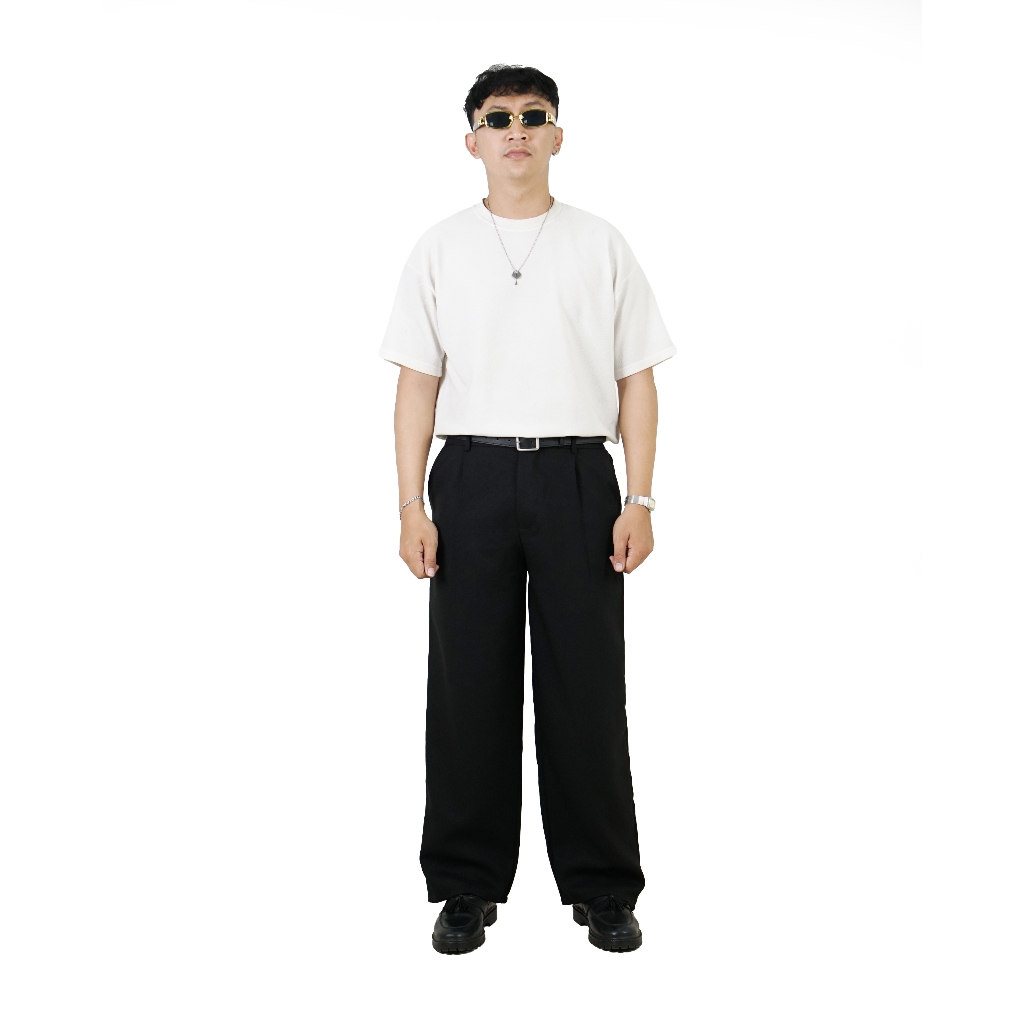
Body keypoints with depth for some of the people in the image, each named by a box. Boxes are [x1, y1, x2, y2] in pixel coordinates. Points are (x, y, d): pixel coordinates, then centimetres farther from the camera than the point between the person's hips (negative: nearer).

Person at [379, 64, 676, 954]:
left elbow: (637, 381, 5)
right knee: (468, 688, 5)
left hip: (576, 476, 0)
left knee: (586, 689, 4)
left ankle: (603, 889, 18)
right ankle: (468, 887, 20)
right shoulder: (440, 251, 8)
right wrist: (411, 505, -2)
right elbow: (418, 381, 5)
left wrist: (640, 502, -3)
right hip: (471, 476, 1)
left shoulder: (602, 247, 7)